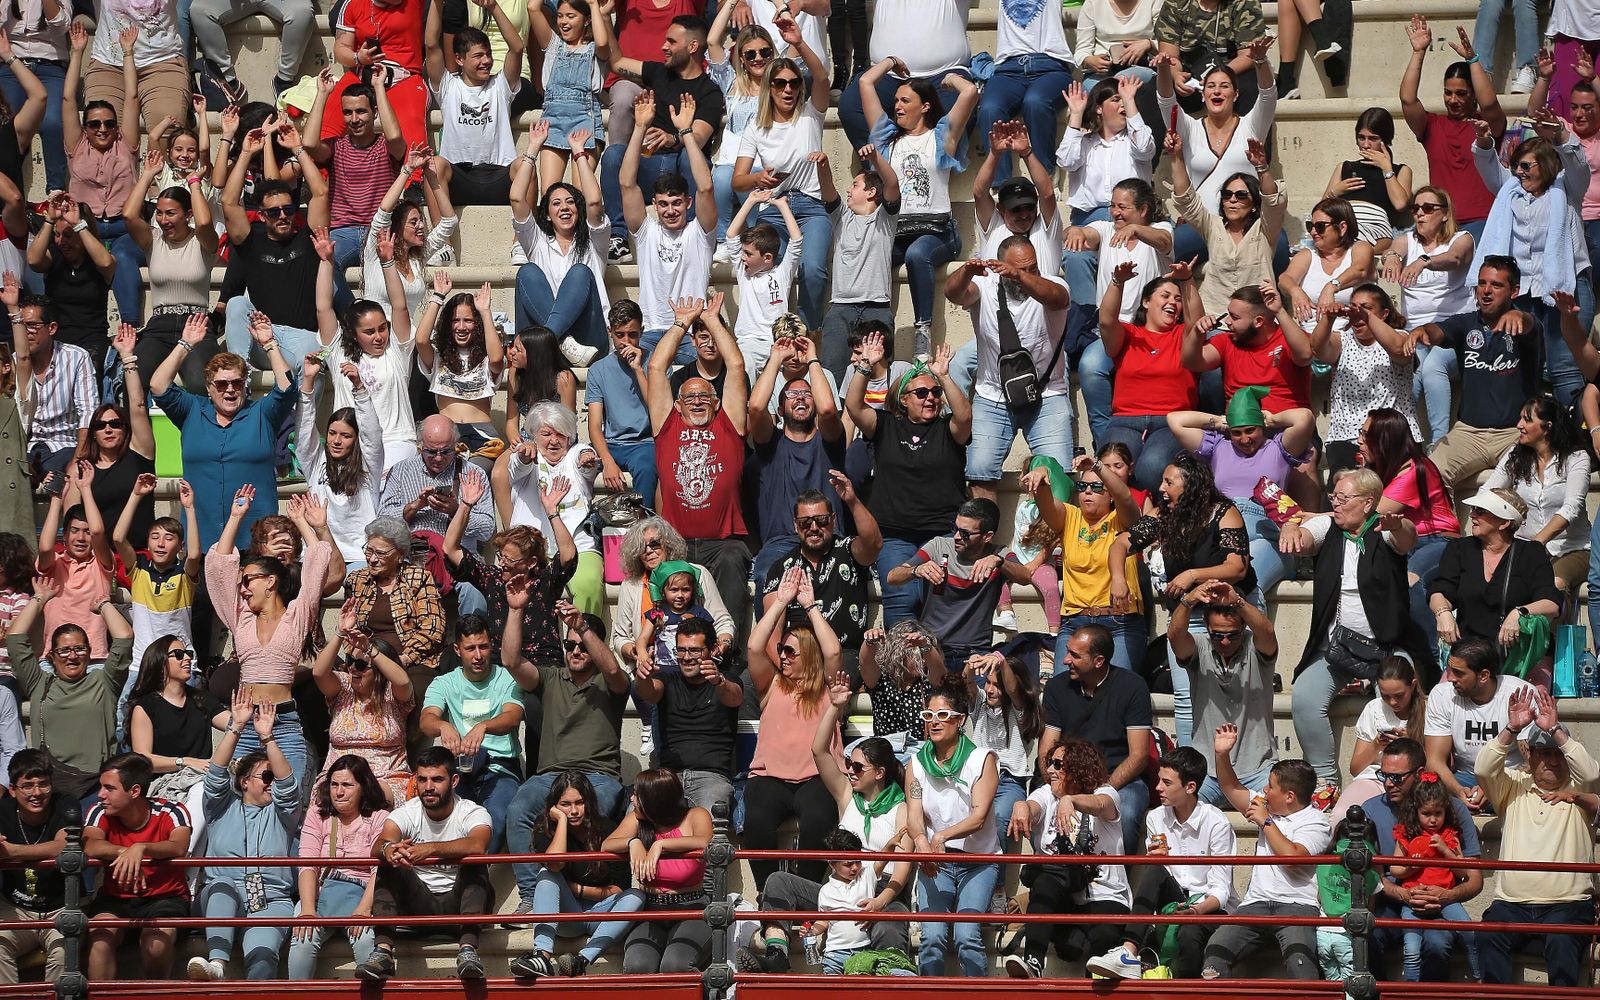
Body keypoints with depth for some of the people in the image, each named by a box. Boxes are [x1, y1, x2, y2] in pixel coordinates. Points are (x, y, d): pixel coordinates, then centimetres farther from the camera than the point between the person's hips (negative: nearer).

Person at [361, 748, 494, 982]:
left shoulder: (473, 813, -7)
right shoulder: (406, 813, 0)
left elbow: (477, 845, -32)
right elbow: (378, 846, -20)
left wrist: (429, 849, -47)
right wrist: (388, 848, -47)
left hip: (458, 902, -2)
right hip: (419, 905, 2)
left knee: (474, 863, -30)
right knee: (389, 864, -22)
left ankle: (468, 950, -44)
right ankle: (383, 952, -37)